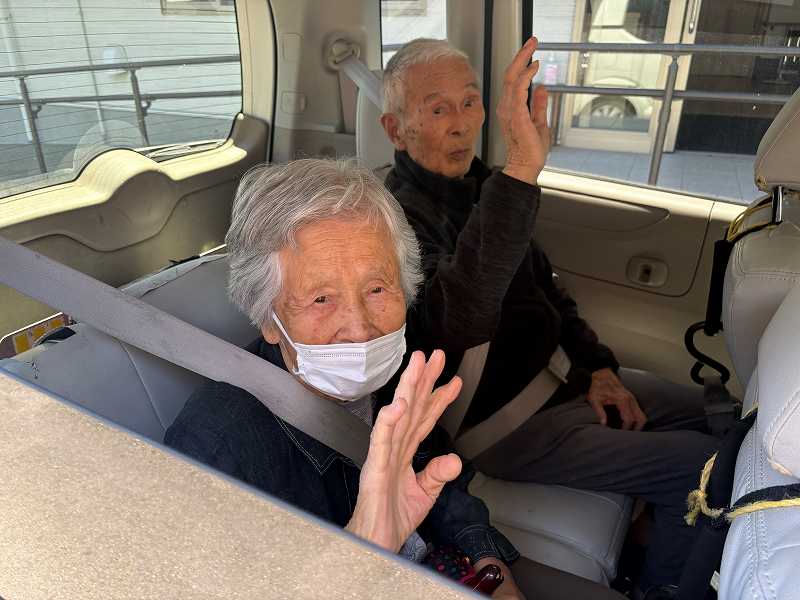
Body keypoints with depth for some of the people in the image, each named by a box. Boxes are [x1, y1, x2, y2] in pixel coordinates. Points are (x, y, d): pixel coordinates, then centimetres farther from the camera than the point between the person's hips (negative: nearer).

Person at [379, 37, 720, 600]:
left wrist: (597, 367, 3)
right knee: (703, 466, -12)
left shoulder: (477, 183, 6)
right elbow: (461, 320, -45)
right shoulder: (401, 215, -23)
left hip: (551, 369, 9)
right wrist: (520, 172, -51)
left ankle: (653, 545, 36)